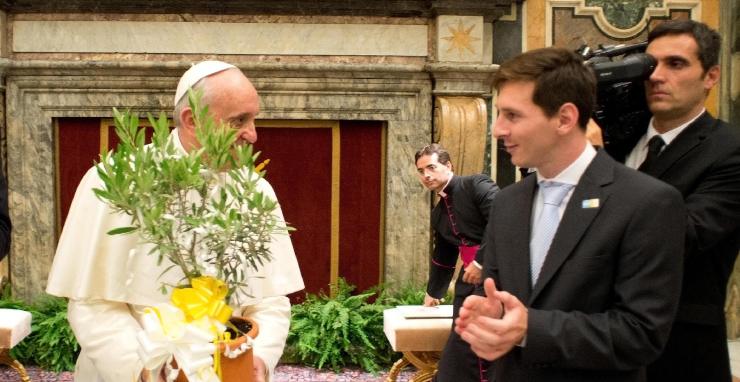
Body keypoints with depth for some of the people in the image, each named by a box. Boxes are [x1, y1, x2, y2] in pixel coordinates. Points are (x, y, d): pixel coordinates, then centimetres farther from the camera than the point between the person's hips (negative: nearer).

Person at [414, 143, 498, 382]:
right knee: (461, 353, 7)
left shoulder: (476, 185, -5)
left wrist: (482, 262, -19)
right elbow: (443, 258, 32)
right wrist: (433, 294, 41)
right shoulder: (438, 213, 20)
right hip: (469, 281, 8)